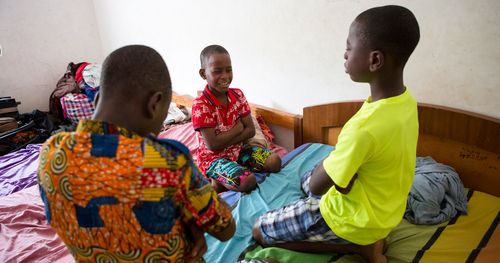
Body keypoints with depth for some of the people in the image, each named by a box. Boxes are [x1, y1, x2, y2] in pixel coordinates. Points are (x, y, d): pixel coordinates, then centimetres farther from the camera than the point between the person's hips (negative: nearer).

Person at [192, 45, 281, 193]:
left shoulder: (237, 95, -2)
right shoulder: (200, 104, -19)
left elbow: (251, 130, -3)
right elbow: (212, 145, -23)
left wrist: (225, 142, -16)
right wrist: (237, 128, -14)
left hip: (239, 149, 7)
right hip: (213, 157, -7)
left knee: (274, 161, -10)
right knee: (248, 181, -30)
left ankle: (223, 175, -3)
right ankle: (218, 182, -1)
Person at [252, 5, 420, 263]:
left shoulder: (364, 127, -38)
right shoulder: (405, 99, -10)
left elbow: (316, 186, -25)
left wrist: (330, 160, -9)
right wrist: (338, 160, -10)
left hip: (355, 219, -8)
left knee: (259, 231, 5)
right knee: (307, 177, 32)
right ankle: (367, 239, 13)